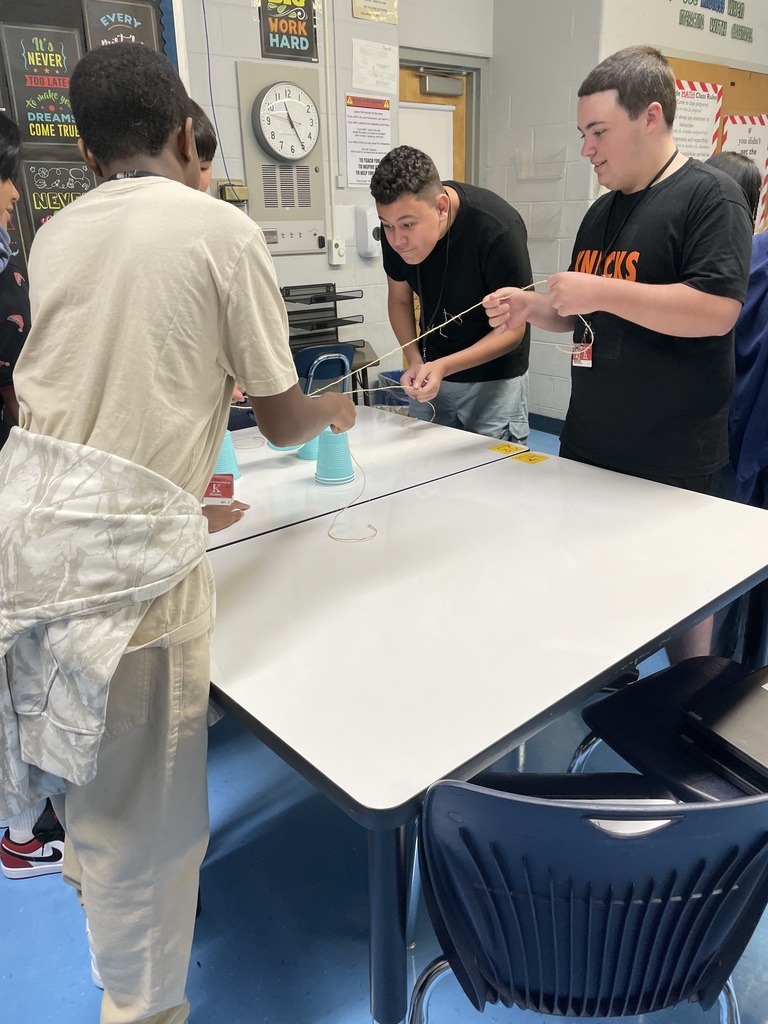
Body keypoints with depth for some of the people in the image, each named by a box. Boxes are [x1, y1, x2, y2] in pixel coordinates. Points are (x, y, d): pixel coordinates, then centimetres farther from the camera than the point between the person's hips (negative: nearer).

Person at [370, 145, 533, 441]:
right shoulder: (398, 220, -12)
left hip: (493, 377, -4)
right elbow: (399, 298, 4)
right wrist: (415, 360, -12)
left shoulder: (497, 229, -26)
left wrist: (443, 367, -31)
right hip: (431, 372, 4)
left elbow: (512, 330, -19)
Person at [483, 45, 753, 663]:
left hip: (674, 457, -7)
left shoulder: (708, 196, -9)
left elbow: (716, 311, -22)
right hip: (589, 444, 7)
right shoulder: (602, 212, 14)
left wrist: (599, 290, -21)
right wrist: (531, 308, 3)